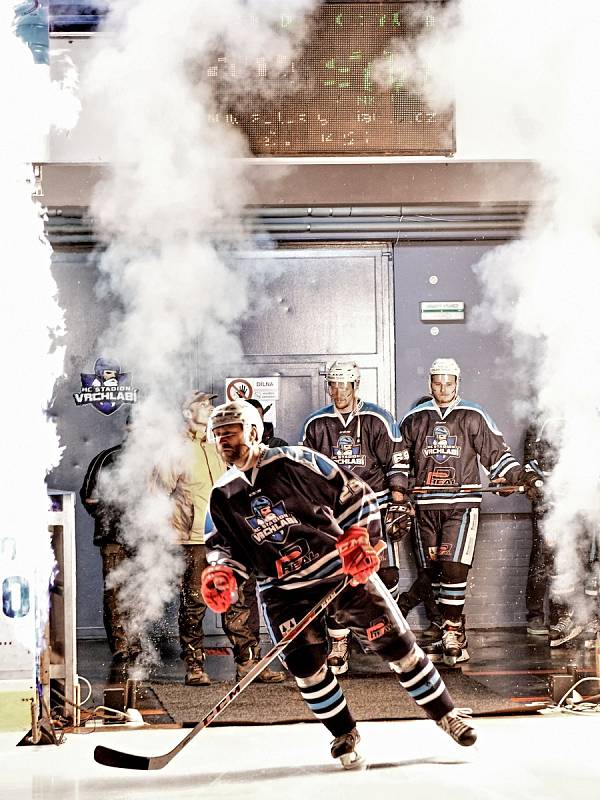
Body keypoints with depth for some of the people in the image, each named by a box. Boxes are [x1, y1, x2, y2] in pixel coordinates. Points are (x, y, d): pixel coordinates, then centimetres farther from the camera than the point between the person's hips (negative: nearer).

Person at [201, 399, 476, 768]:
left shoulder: (294, 462, -10)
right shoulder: (222, 497, 3)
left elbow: (355, 493, -4)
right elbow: (224, 546, 13)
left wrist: (359, 538, -13)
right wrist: (222, 574, -8)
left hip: (341, 568, -3)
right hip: (284, 590, 3)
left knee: (394, 640, -3)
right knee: (305, 665, -9)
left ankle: (445, 713, 11)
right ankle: (345, 735, 13)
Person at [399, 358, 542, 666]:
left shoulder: (474, 417, 6)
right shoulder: (414, 419, 12)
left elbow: (497, 454, 7)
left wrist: (525, 476, -4)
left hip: (461, 504, -3)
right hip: (425, 504, 3)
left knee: (453, 568, -14)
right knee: (434, 571, 2)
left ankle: (452, 636, -11)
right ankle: (452, 632, 11)